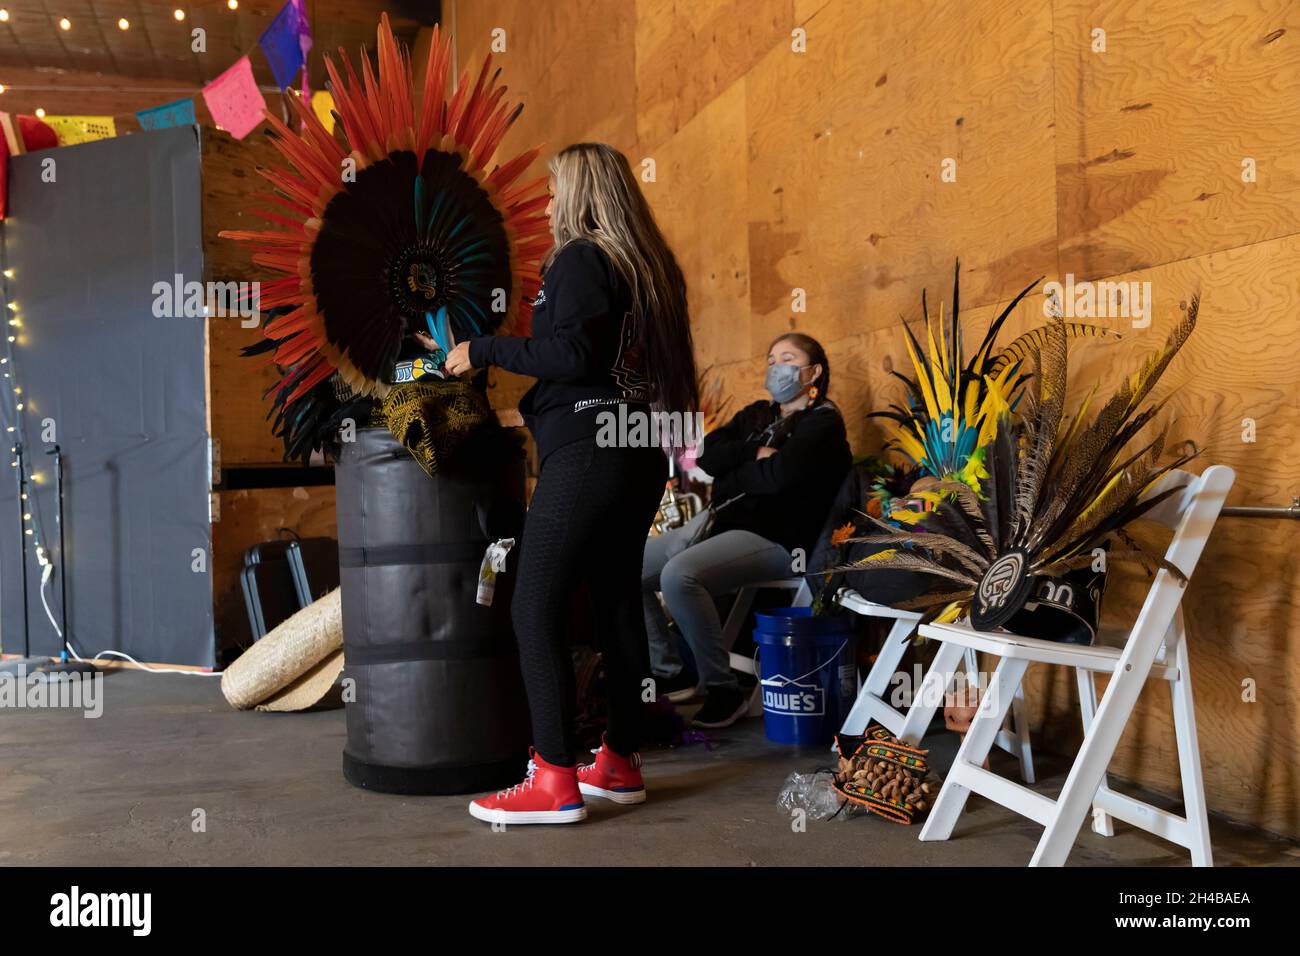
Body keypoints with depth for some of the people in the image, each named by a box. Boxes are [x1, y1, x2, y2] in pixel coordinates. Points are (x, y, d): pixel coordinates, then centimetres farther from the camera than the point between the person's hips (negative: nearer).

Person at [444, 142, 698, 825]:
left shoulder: (580, 259, -6)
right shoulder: (650, 266, 18)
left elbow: (573, 353, -19)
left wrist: (484, 351, -9)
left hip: (587, 455, -9)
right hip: (642, 454, 9)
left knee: (536, 610, -6)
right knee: (618, 602, 12)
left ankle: (555, 782, -5)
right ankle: (620, 763, 20)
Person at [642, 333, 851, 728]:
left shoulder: (823, 422, -3)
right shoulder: (756, 415, 20)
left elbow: (778, 476, -21)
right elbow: (707, 455, 5)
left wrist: (732, 473, -4)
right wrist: (755, 453, -9)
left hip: (774, 539, -8)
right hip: (716, 522, 9)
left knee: (679, 575, -33)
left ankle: (724, 691, -19)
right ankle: (669, 674, 8)